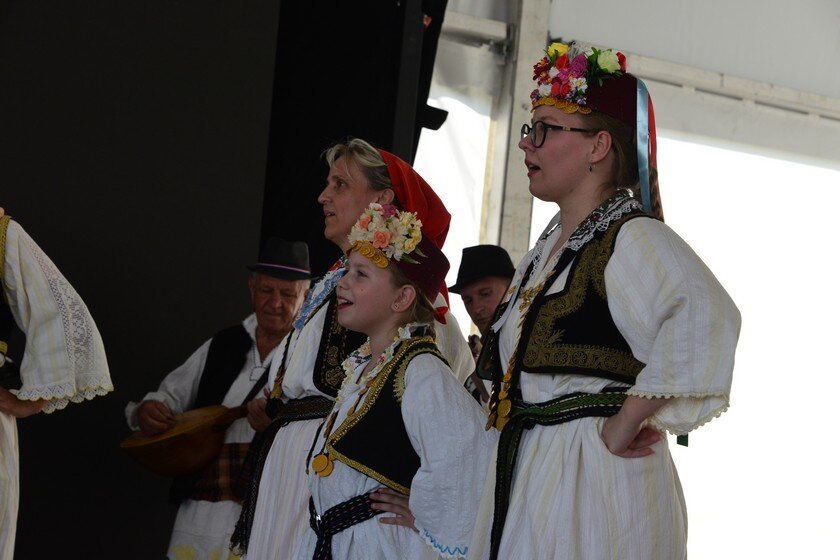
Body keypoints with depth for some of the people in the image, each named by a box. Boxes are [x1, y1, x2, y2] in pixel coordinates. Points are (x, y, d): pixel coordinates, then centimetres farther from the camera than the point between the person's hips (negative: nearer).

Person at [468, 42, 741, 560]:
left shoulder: (632, 237, -12)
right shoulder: (548, 247, 17)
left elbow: (706, 318, -32)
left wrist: (625, 422, -26)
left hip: (597, 482, -8)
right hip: (520, 475, 8)